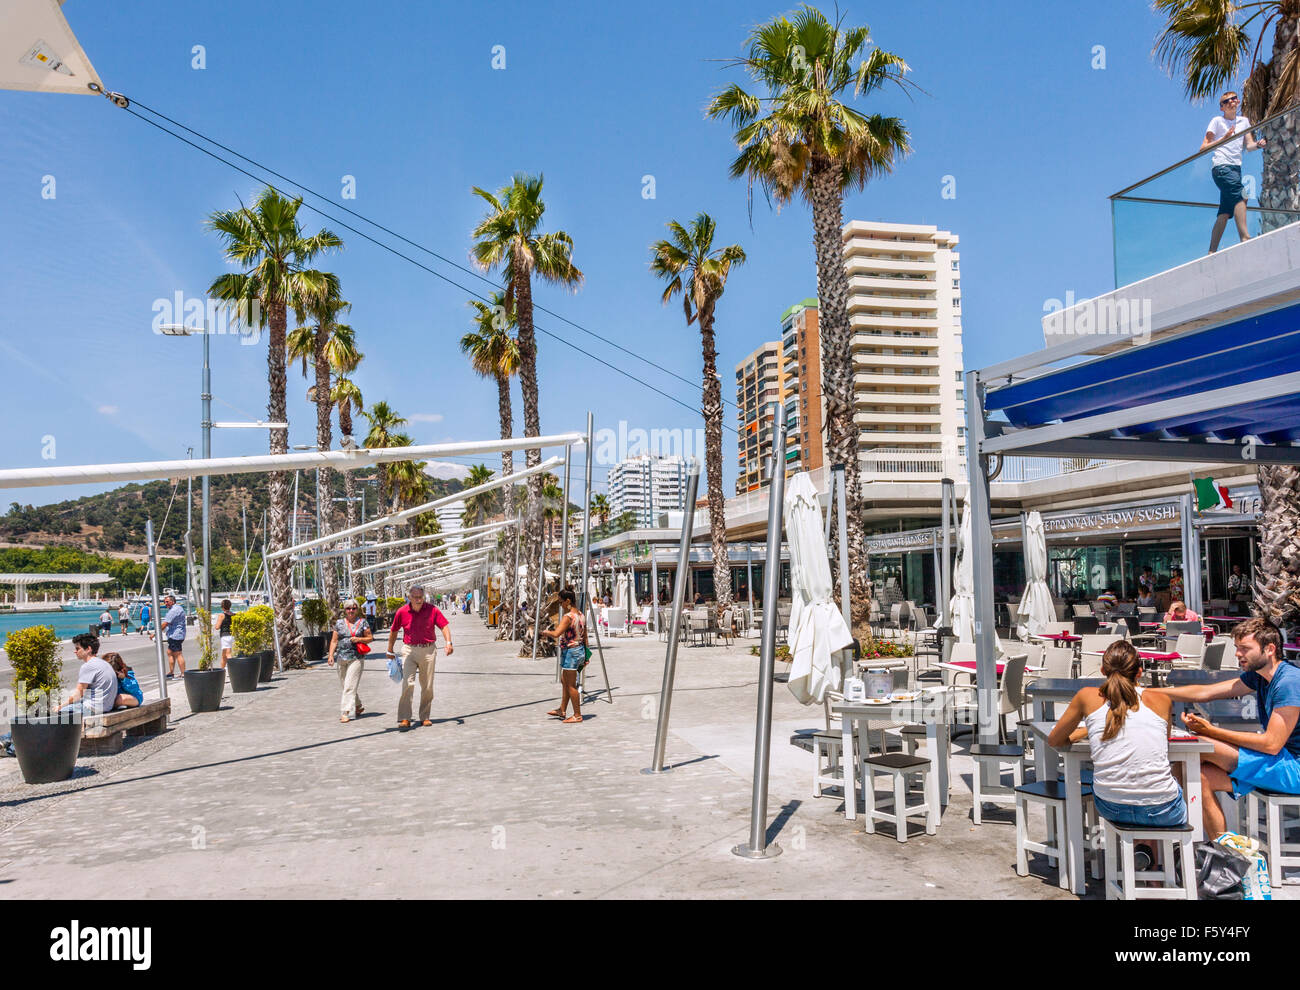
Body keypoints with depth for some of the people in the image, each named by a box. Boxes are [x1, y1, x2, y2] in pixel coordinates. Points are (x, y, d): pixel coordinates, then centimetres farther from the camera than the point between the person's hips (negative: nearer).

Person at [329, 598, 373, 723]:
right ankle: (359, 706, 28)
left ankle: (347, 712, -10)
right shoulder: (339, 623, 10)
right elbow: (334, 641, 8)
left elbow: (370, 638, 6)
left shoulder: (362, 622, 3)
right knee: (345, 685, 11)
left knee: (350, 686, -10)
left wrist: (359, 639, -11)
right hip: (342, 658, 4)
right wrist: (331, 655, -3)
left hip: (356, 658, -4)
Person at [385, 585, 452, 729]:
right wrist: (390, 651, 16)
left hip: (428, 650, 1)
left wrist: (448, 642, -18)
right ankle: (404, 719, -10)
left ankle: (425, 717, 20)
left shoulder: (432, 609, -5)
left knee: (427, 687, 7)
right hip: (409, 650, -1)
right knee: (407, 684, -13)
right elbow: (393, 631, 10)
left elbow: (444, 626, -3)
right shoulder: (402, 612, -3)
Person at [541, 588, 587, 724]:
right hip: (579, 650, 9)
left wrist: (546, 632, -9)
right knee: (564, 682, 21)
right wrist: (585, 656, 19)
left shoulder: (568, 617, -20)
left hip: (570, 651, -9)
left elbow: (556, 634, -30)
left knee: (571, 685, 2)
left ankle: (577, 715, 10)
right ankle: (562, 710, 32)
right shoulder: (581, 616, 7)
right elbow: (585, 637, 12)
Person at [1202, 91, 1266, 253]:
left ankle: (1212, 251, -2)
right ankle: (1244, 238, -35)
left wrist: (1258, 144, -6)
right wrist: (1224, 138, -11)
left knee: (1225, 212, -1)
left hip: (1236, 167, 6)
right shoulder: (1217, 121, 6)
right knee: (1240, 196, -27)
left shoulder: (1244, 121, 22)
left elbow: (1249, 145, 16)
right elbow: (1203, 148, 0)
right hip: (1221, 165, -6)